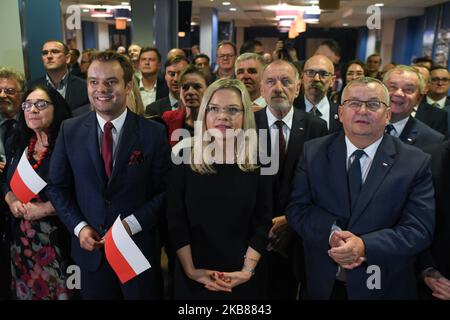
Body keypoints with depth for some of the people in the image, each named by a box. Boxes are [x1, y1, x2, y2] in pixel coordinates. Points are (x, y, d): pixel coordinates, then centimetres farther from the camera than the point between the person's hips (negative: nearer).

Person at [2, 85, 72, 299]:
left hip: (56, 235, -6)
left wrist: (42, 209, -18)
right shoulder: (18, 145, 7)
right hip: (22, 235, 6)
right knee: (26, 289, 20)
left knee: (57, 289, 11)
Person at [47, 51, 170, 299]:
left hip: (140, 248, -1)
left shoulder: (154, 133, -10)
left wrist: (132, 224, -17)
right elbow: (57, 186, 3)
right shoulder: (70, 130, -3)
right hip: (90, 248, 2)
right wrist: (79, 227, -8)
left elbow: (165, 190, -8)